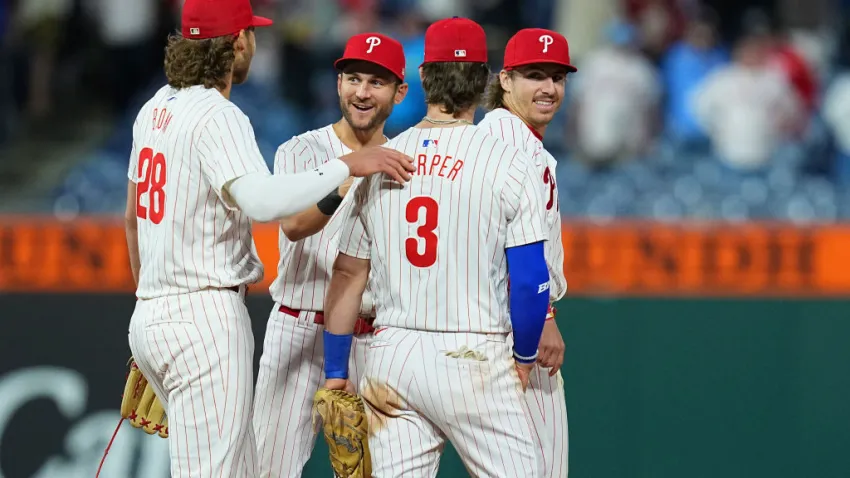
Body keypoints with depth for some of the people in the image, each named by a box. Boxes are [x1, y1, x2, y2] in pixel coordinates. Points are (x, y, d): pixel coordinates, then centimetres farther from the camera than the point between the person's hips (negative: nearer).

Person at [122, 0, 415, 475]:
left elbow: (133, 217, 24)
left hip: (151, 316, 10)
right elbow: (262, 200, -33)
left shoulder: (156, 110, 13)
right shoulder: (218, 116, -15)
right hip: (207, 316, -10)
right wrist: (347, 165, -27)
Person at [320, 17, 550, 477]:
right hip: (474, 354, -4)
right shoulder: (507, 163, -4)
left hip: (390, 354, 4)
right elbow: (530, 279, -6)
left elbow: (347, 274, 9)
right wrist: (523, 358, 9)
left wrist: (335, 373, 15)